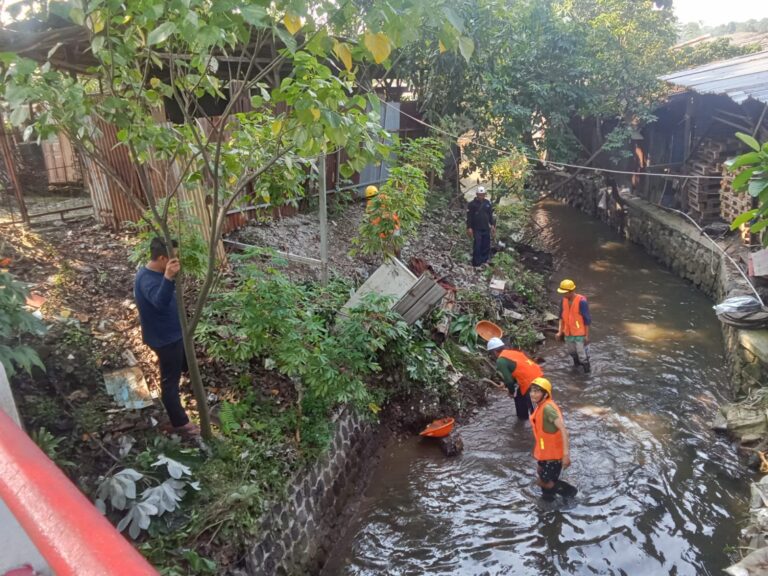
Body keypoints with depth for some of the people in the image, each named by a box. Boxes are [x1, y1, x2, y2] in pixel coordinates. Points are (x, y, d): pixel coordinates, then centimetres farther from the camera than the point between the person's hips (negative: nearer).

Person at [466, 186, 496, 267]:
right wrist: (469, 228, -13)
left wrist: (492, 225, 10)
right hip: (476, 229, -5)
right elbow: (469, 217, -7)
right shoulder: (472, 204, -5)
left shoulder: (487, 203, 9)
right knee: (477, 246, -8)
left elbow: (491, 215, 16)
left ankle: (484, 261, 19)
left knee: (486, 246, 7)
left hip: (486, 229, 5)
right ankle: (476, 263, -1)